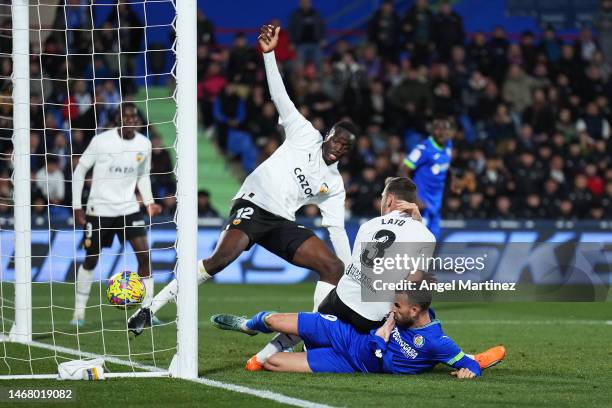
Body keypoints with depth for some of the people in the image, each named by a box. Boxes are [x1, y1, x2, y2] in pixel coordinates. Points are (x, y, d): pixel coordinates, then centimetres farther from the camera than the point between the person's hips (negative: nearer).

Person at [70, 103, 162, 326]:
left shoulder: (144, 144, -1)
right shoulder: (101, 140, -12)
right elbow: (80, 170, -2)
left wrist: (149, 202, 0)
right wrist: (77, 206, -5)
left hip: (129, 208, 2)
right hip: (99, 209, -2)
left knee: (144, 254, -11)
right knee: (90, 260, 4)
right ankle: (79, 311, 20)